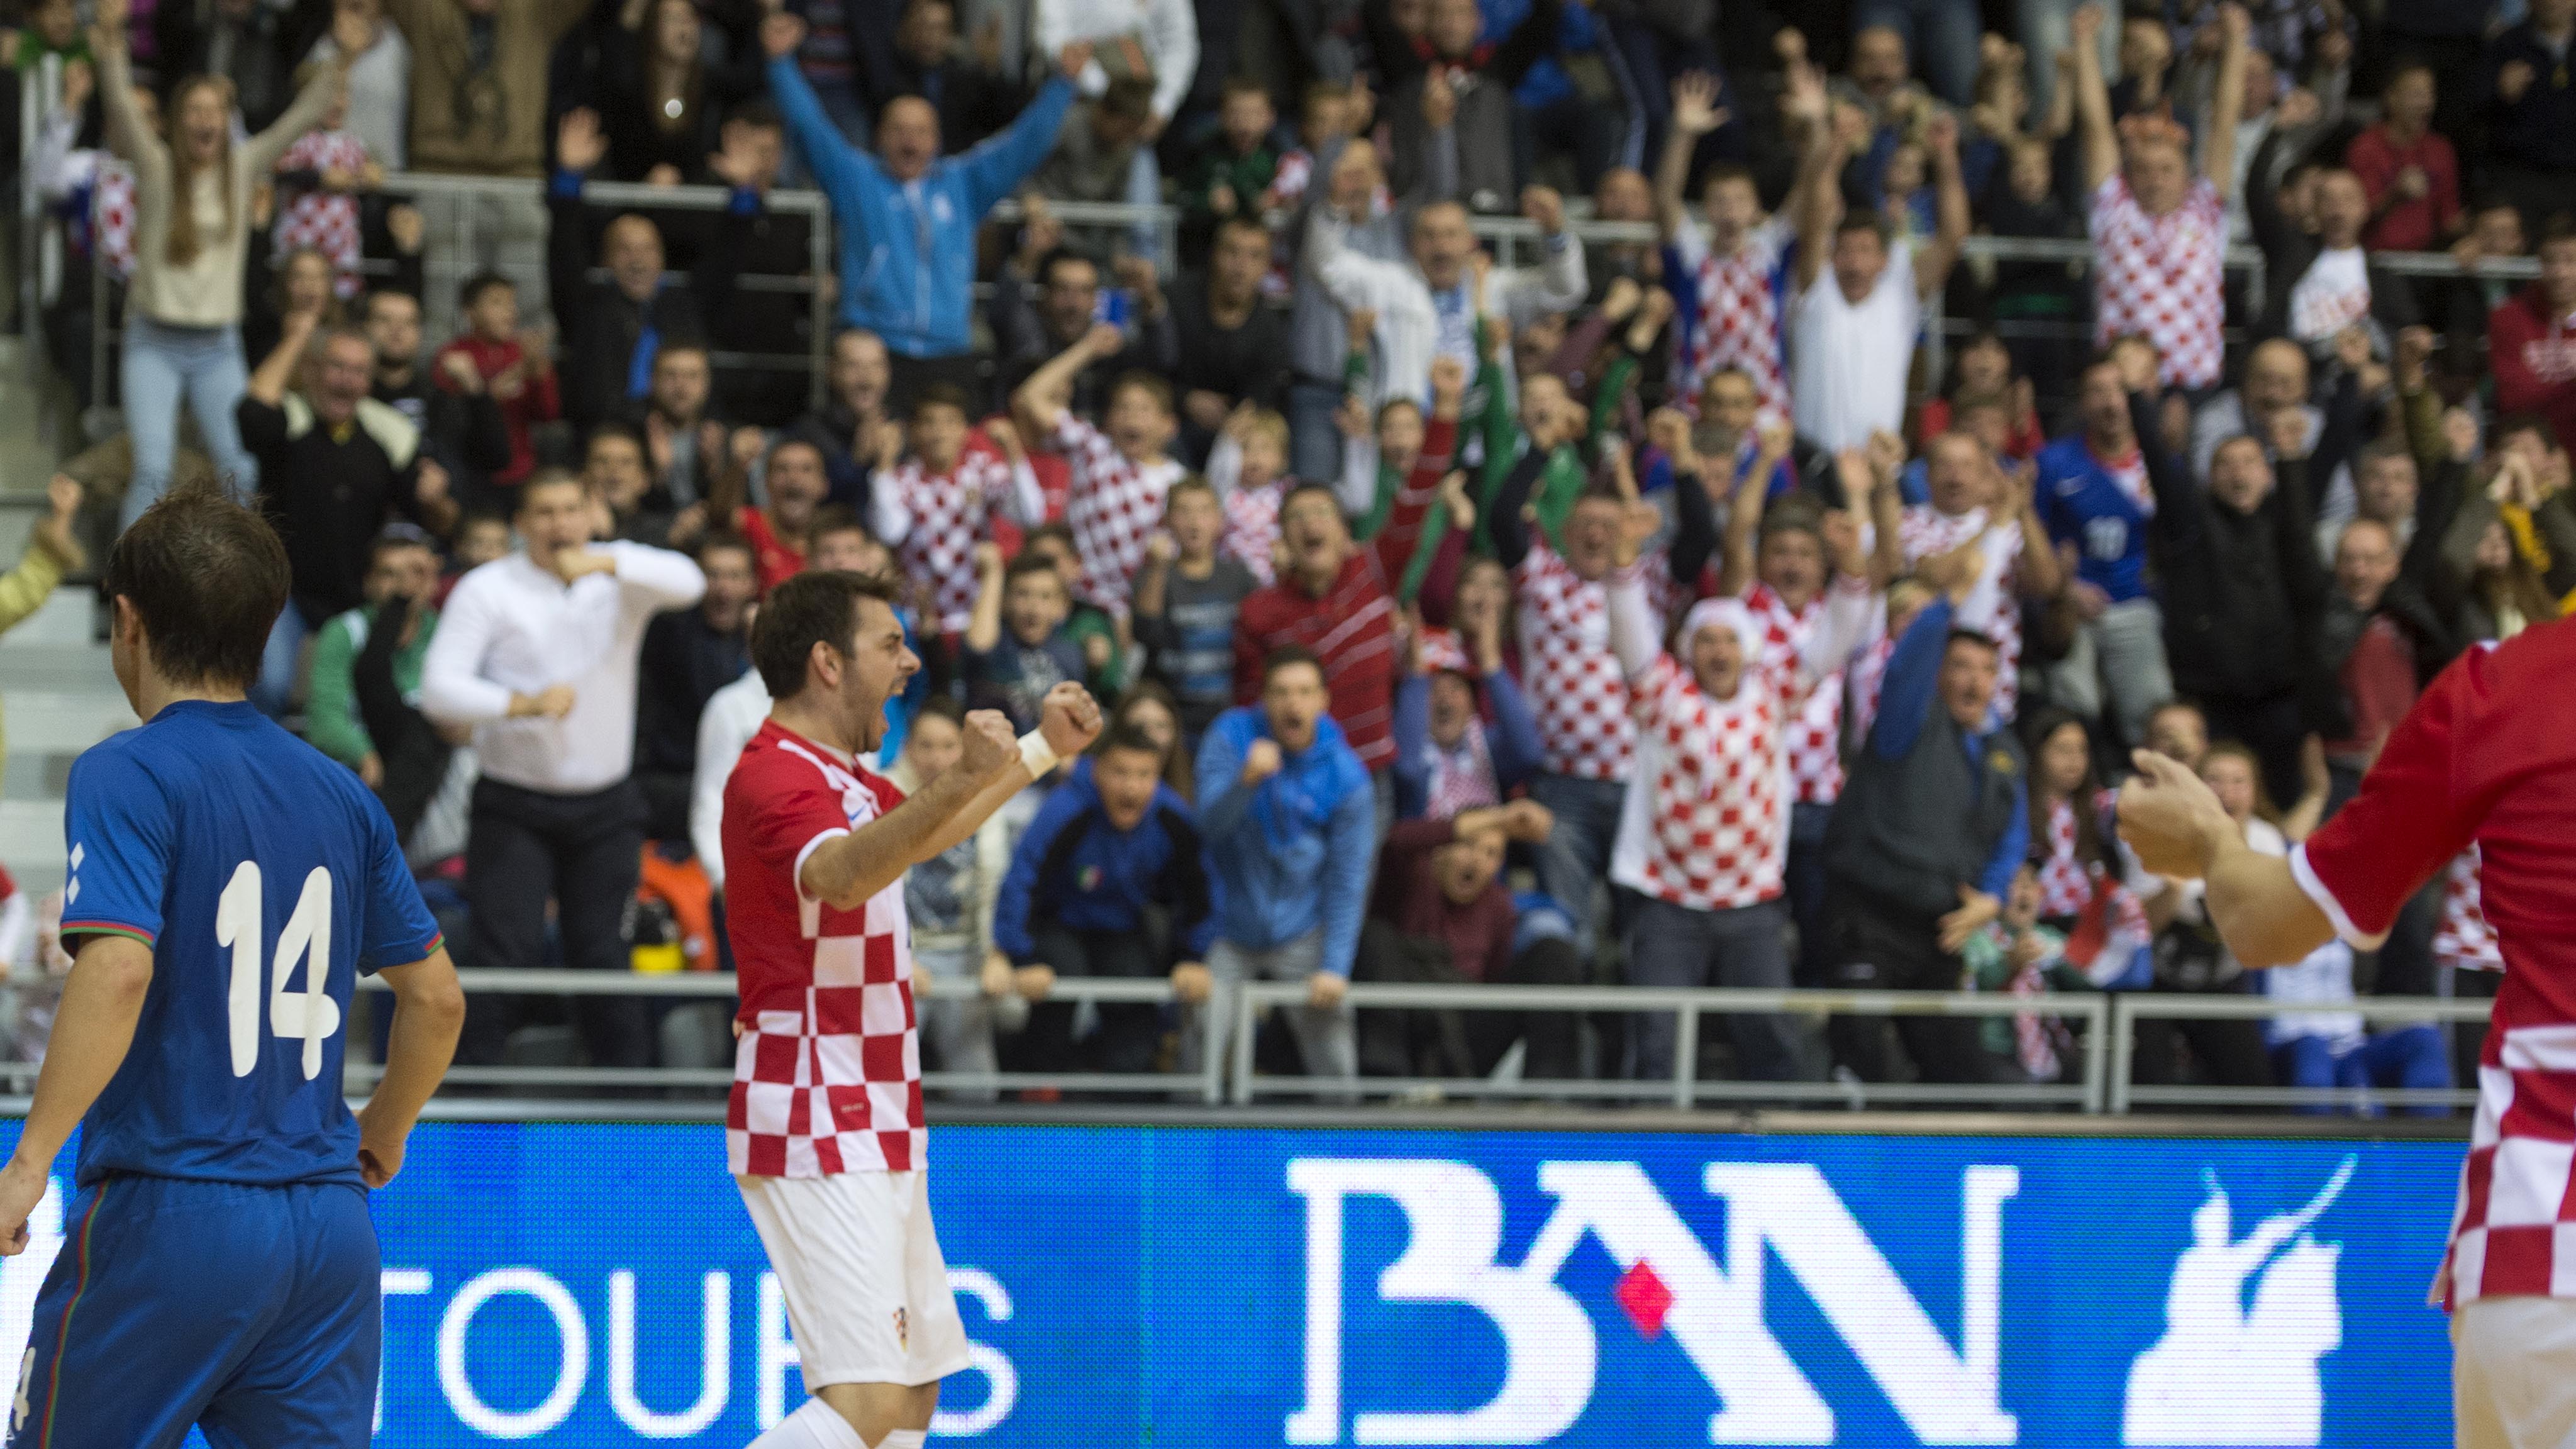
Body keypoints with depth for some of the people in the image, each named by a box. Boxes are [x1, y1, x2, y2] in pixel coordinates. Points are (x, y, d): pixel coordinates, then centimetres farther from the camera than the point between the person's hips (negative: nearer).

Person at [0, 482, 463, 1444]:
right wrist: (384, 1135, 33)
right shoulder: (341, 795, 12)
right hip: (331, 1228, 5)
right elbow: (437, 998, 17)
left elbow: (118, 973, -21)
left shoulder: (125, 777, -7)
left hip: (170, 1217, -5)